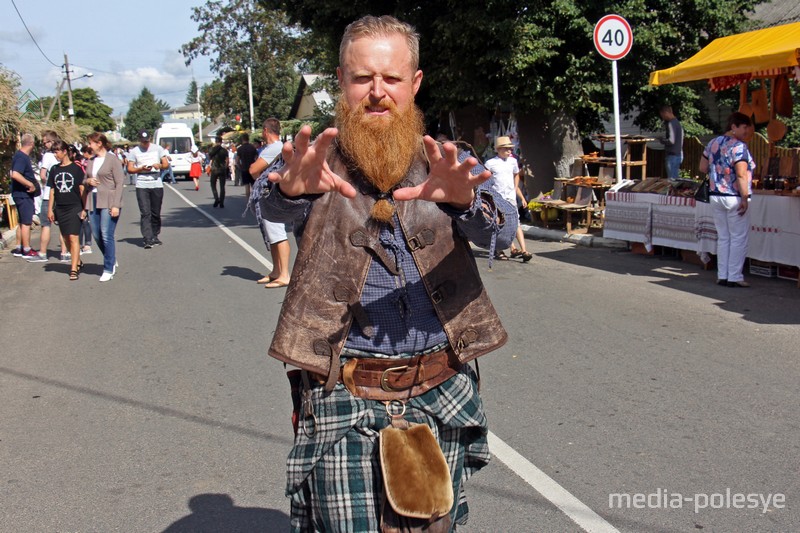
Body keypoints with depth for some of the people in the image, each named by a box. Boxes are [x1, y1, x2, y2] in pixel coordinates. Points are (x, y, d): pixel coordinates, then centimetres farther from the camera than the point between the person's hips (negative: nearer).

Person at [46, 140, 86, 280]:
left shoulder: (76, 168, -4)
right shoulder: (54, 170, 10)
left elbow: (82, 189, -2)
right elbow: (52, 191, 14)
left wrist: (84, 208, -5)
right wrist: (50, 209, 10)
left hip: (74, 207, -5)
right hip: (60, 209, 5)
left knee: (73, 237, -11)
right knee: (66, 238, 10)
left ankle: (74, 269, -13)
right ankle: (78, 262, 26)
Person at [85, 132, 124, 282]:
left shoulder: (112, 160, -6)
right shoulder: (91, 161, 13)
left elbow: (120, 182, -9)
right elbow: (86, 180, 25)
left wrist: (116, 205, -15)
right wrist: (88, 181, -1)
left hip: (108, 202, -7)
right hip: (94, 202, 7)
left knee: (107, 235, -7)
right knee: (97, 236, 9)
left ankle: (108, 269, 2)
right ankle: (112, 261, 29)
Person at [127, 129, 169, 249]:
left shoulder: (158, 149, 9)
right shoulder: (134, 151, 5)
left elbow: (166, 164, 7)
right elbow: (130, 169, 3)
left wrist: (159, 165, -15)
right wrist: (141, 169, -15)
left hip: (157, 184, 2)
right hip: (142, 186, -2)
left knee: (156, 213, 7)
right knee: (145, 213, -9)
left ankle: (154, 236, 21)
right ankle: (148, 240, -13)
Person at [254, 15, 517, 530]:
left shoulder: (445, 165, 5)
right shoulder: (318, 163, 0)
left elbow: (503, 230, -14)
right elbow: (268, 201, -22)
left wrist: (465, 198, -38)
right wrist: (290, 185, -47)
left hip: (441, 397, 3)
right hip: (344, 400, -2)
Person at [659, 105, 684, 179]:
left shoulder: (671, 124, -14)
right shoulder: (677, 122, 15)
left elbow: (671, 141, -22)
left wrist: (662, 140, -5)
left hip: (673, 155, -10)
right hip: (679, 154, 10)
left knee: (671, 179, -9)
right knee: (675, 179, 13)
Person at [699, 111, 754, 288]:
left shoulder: (713, 143, 8)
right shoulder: (739, 146, -14)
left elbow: (703, 168, 14)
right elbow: (741, 175, -20)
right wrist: (744, 198, -17)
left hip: (715, 197, 7)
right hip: (734, 198, -7)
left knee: (723, 237, 13)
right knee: (738, 238, 2)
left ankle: (722, 275, 15)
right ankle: (734, 277, 3)